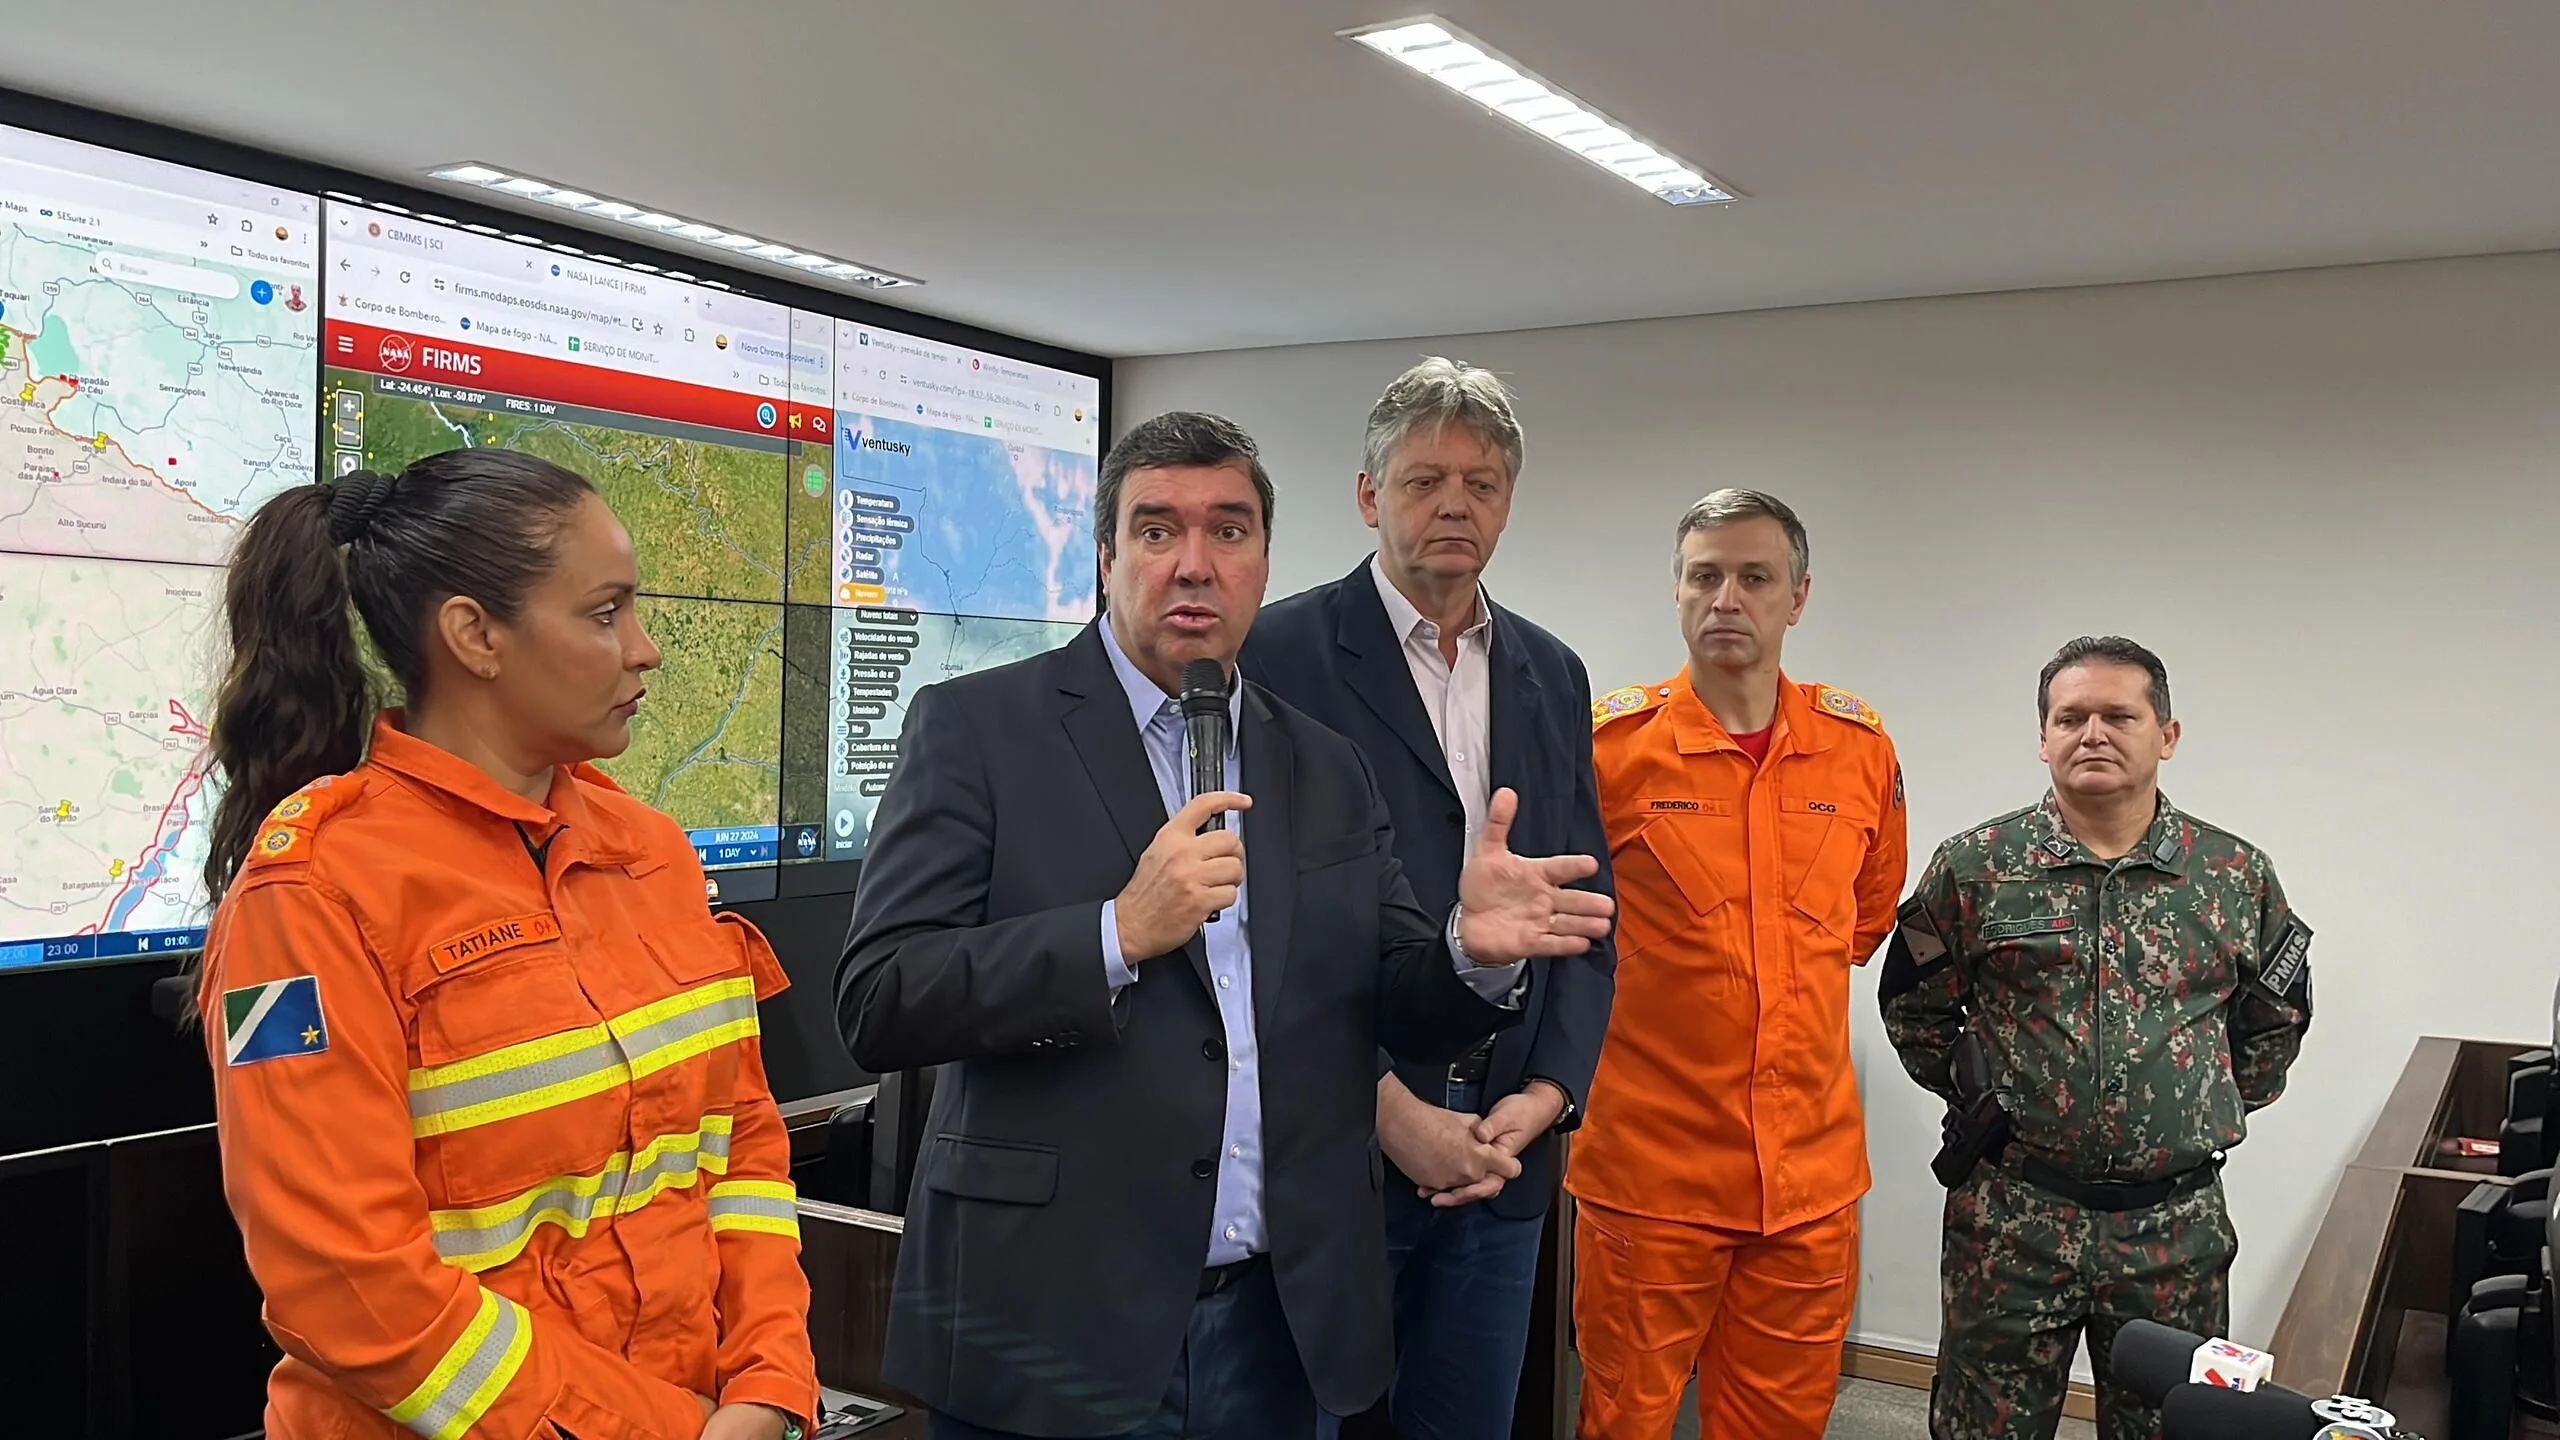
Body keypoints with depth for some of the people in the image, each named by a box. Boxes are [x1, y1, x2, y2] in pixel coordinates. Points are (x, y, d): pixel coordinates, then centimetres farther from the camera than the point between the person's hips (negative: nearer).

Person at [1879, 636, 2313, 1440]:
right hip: (2009, 1216, -1)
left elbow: (2275, 1019, 16)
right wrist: (1977, 1094, 4)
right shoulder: (1974, 867, -2)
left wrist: (2214, 1113, 11)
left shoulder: (2239, 878, 3)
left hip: (2178, 1223, 1)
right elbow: (1914, 1009, 8)